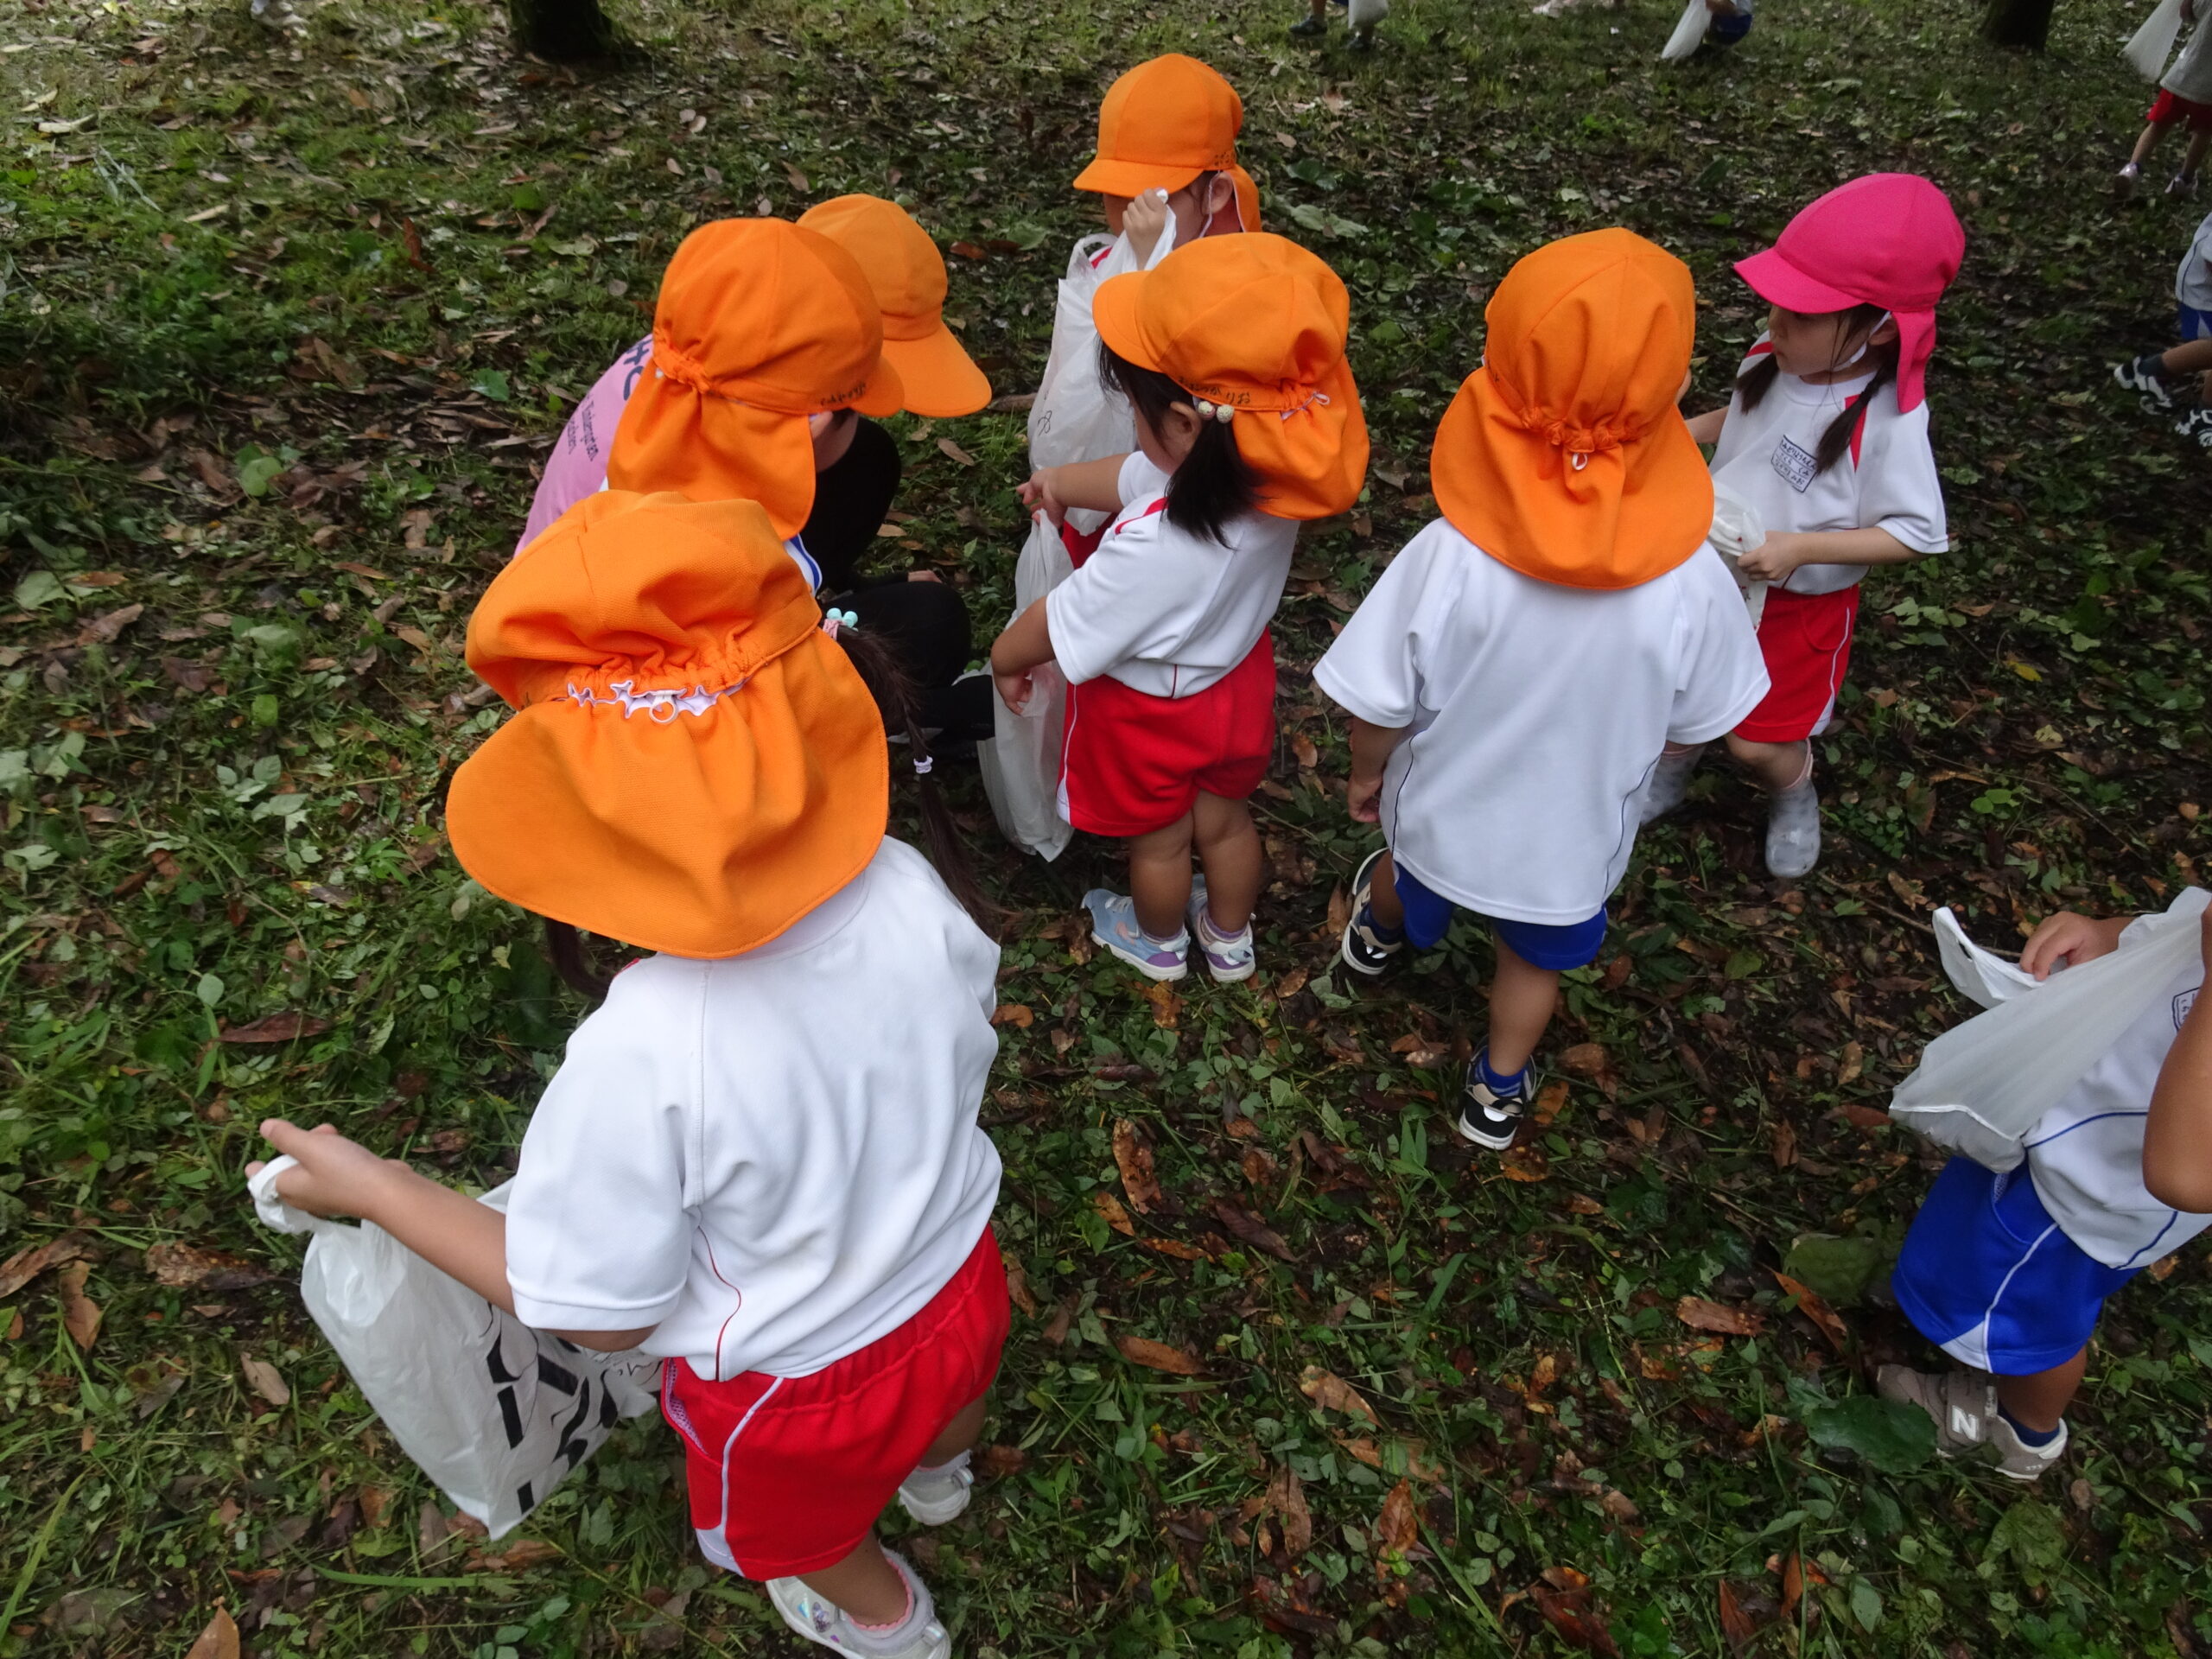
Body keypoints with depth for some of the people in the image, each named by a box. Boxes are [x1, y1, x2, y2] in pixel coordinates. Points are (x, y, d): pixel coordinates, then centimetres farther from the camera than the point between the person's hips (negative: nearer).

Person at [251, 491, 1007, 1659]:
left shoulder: (639, 1059, -41)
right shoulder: (916, 896, -28)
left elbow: (597, 1311, -23)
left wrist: (372, 1188, -13)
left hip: (797, 1385, -4)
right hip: (959, 1290, 4)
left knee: (806, 1536, 35)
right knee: (934, 1410, 41)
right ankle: (938, 1475, 76)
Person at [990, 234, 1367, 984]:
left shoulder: (1153, 549, -45)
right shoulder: (1272, 473, -24)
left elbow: (1055, 628, -26)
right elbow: (1144, 476, -3)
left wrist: (1006, 657, -7)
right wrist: (1065, 482, 5)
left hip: (1152, 713, -5)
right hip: (1238, 680, 6)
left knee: (1159, 839, 25)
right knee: (1225, 818, 30)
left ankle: (1159, 944, 56)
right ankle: (1230, 938, 57)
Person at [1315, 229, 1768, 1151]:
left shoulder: (1447, 561, -34)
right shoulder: (1691, 585, -28)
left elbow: (1379, 708, -22)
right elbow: (1691, 725, -11)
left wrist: (1366, 771, 0)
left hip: (1440, 813, 0)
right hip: (1574, 837, 0)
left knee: (1410, 888, 36)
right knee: (1535, 962, 31)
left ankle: (1377, 937, 69)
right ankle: (1499, 1090, 54)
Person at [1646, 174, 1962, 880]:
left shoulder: (1888, 421, -29)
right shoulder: (1775, 360, -12)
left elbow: (1914, 534, -22)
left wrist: (1801, 546, -32)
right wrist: (1687, 430, -6)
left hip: (1799, 603, -5)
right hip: (1714, 572, 5)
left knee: (1757, 743, 9)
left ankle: (1794, 794, 44)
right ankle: (1673, 770, 52)